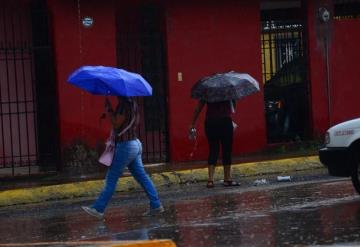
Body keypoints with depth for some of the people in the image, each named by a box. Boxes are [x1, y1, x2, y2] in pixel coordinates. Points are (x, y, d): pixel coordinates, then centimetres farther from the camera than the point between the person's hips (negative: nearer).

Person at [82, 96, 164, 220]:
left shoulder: (124, 105, -18)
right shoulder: (132, 103, 9)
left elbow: (116, 124, -19)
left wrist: (108, 110, -14)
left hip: (125, 146, -9)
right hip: (135, 143, 9)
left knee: (111, 179, -4)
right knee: (142, 177, 11)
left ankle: (98, 209, 0)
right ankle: (156, 206, 10)